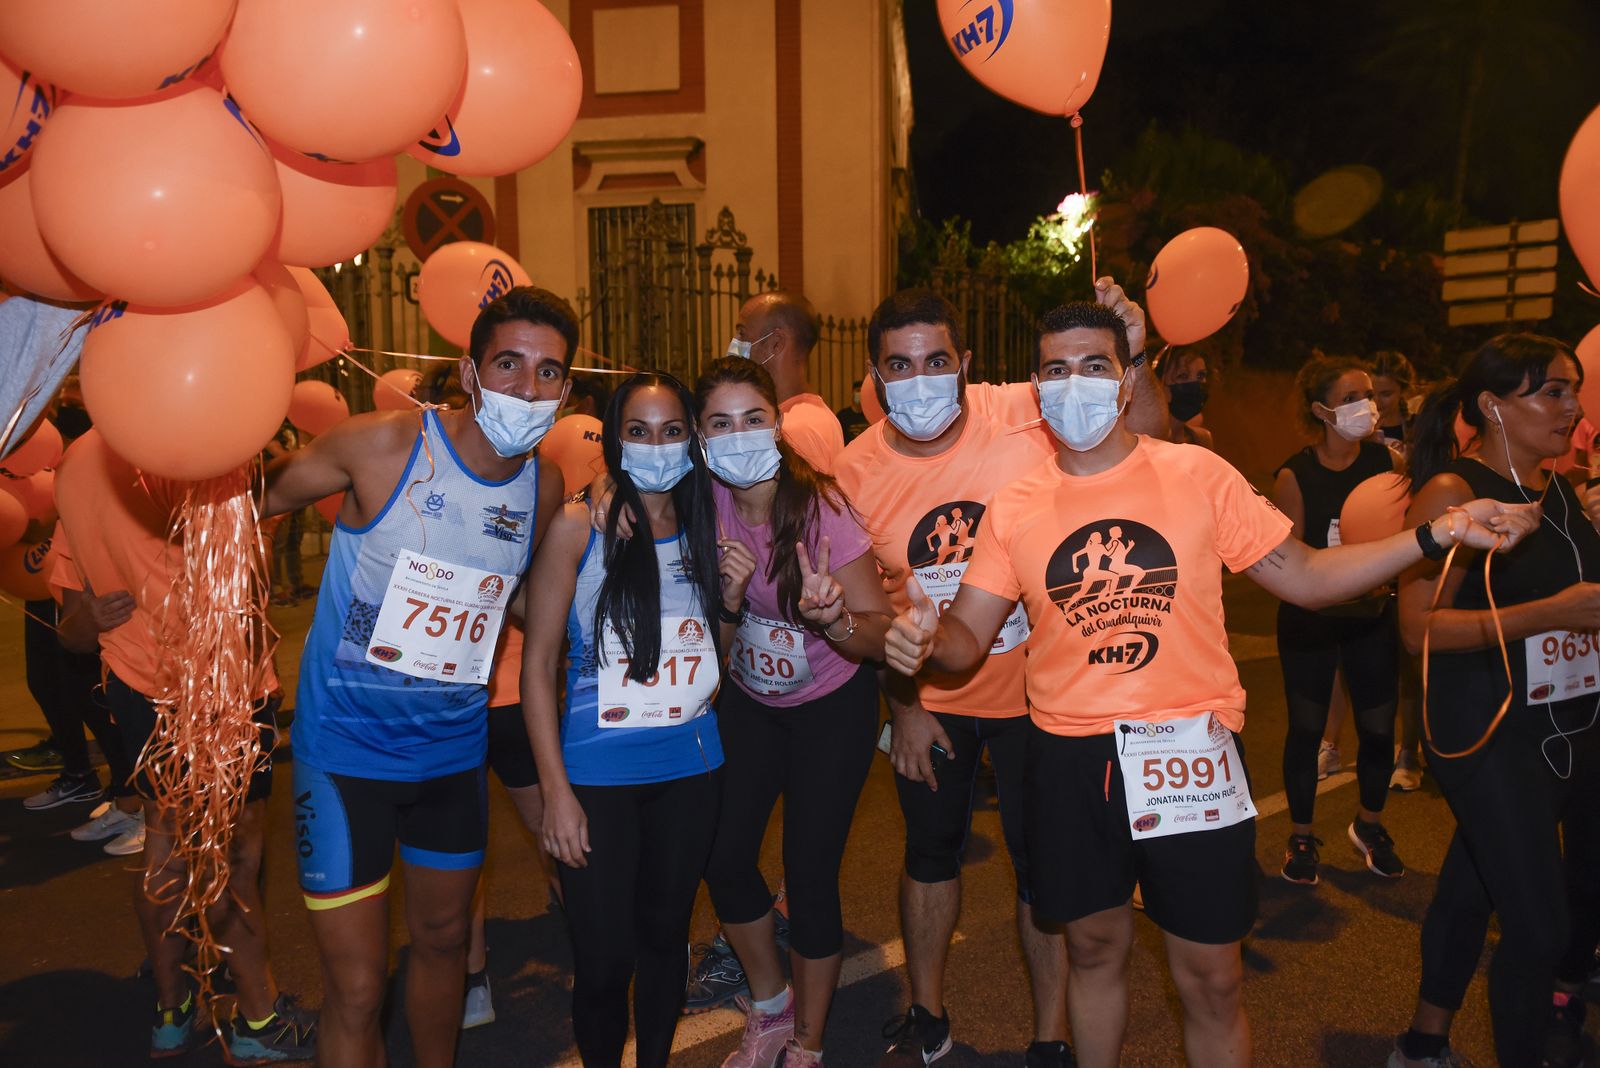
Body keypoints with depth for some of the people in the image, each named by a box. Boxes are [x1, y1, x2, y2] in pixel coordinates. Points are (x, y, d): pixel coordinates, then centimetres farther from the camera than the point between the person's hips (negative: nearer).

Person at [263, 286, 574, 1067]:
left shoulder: (546, 486, -3)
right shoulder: (383, 444, -18)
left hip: (453, 746, 5)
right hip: (346, 744, -4)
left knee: (443, 937, 23)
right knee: (357, 986, 0)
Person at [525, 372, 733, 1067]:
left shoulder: (706, 533, 5)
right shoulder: (578, 527, -8)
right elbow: (537, 663, -7)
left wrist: (731, 604, -5)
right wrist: (556, 790, -11)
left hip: (690, 772, 4)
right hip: (599, 776, -4)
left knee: (665, 934, 18)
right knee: (603, 962, 1)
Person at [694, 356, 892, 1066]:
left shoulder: (822, 507, -26)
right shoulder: (705, 500, -16)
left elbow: (882, 635, -23)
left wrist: (833, 616, -45)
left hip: (832, 706, -4)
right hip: (749, 700, 4)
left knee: (810, 874, -2)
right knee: (723, 858, 5)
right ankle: (771, 1010, 32)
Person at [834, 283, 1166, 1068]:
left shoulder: (1024, 415, -18)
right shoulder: (858, 470, -10)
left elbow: (1144, 429, -15)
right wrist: (902, 707, 1)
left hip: (1032, 688, -2)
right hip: (929, 700, 3)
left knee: (1044, 867, 10)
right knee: (930, 852, 19)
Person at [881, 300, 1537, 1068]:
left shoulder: (1199, 476, -3)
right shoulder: (1015, 507, -1)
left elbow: (1305, 577, 0)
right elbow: (969, 639, 0)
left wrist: (1434, 534, -10)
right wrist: (925, 637, -23)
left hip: (1188, 751, -1)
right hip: (1068, 760, 2)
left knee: (1211, 979, 8)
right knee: (1093, 947, 19)